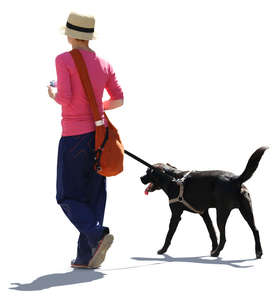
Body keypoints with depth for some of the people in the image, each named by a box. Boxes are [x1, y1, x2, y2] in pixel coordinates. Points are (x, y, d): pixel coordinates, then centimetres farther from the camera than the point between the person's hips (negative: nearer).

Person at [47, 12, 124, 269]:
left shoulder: (64, 60, -8)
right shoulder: (104, 64, 8)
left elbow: (65, 97, -16)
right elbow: (119, 99, 6)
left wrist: (53, 95, 6)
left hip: (74, 136, -5)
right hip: (99, 133, 5)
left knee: (69, 196, 4)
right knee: (93, 195, 9)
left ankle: (97, 235, -18)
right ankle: (85, 256, 7)